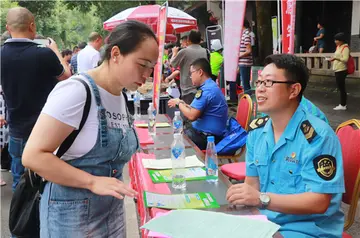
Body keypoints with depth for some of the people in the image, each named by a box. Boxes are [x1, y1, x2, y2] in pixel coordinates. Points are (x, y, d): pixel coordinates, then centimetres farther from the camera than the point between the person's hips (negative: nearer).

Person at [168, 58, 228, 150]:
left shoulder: (207, 90, -20)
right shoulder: (210, 86, 13)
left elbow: (192, 116, -23)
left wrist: (178, 103, -8)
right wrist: (184, 104, 5)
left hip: (209, 138, -10)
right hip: (208, 133, 10)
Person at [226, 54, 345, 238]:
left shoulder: (318, 136, -19)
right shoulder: (256, 130, 3)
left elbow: (319, 202, -21)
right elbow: (253, 182, 9)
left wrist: (262, 199, -29)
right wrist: (241, 197, -12)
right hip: (264, 220, 6)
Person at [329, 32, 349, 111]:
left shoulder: (345, 48, -12)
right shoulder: (338, 47, 15)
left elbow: (345, 59, -21)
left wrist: (336, 58, -25)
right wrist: (334, 59, 8)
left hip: (341, 70, -10)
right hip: (337, 70, 10)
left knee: (341, 87, -6)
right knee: (340, 87, 13)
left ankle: (343, 105, -2)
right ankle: (342, 104, 20)